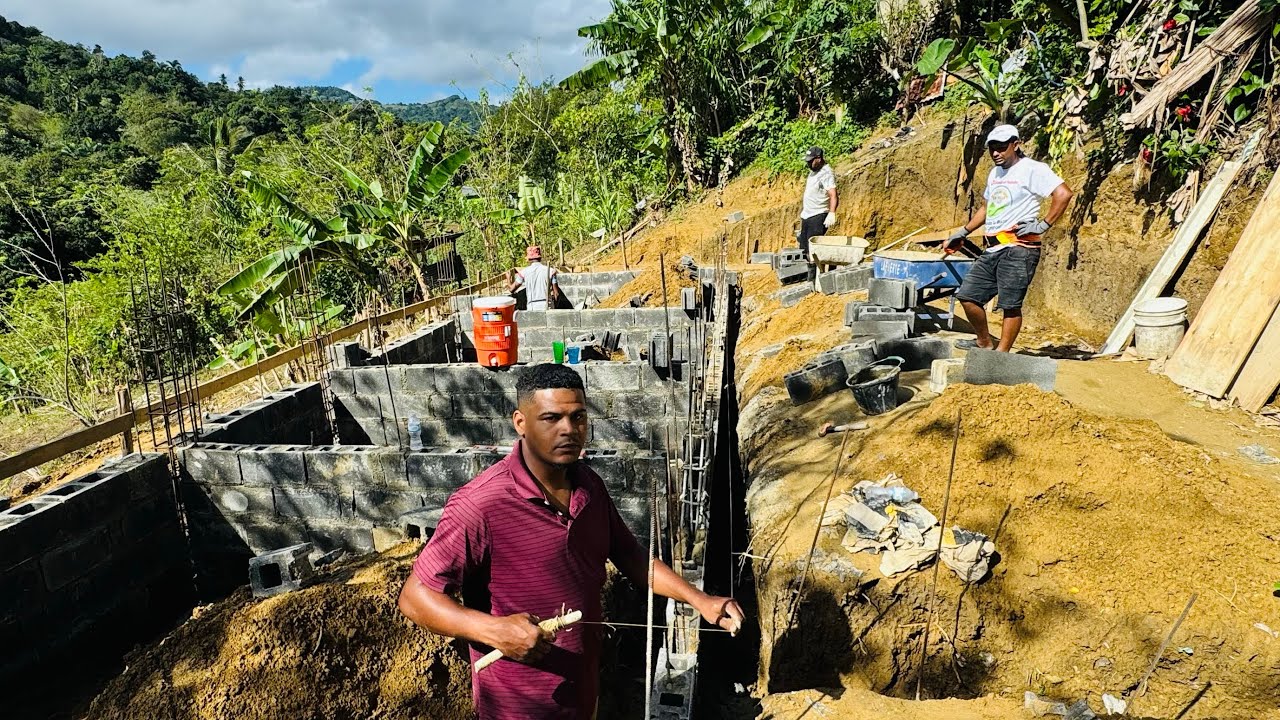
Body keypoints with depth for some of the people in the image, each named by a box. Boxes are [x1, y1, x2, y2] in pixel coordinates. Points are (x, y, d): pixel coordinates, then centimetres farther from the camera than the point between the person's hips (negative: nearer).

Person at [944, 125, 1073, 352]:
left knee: (1010, 304, -5)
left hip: (1018, 249, -8)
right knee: (967, 295, 6)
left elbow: (1063, 194, -17)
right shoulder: (996, 172, 20)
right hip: (993, 249, 9)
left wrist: (1043, 225, -17)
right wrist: (962, 233, 30)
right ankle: (985, 342, 22)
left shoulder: (1032, 169, -6)